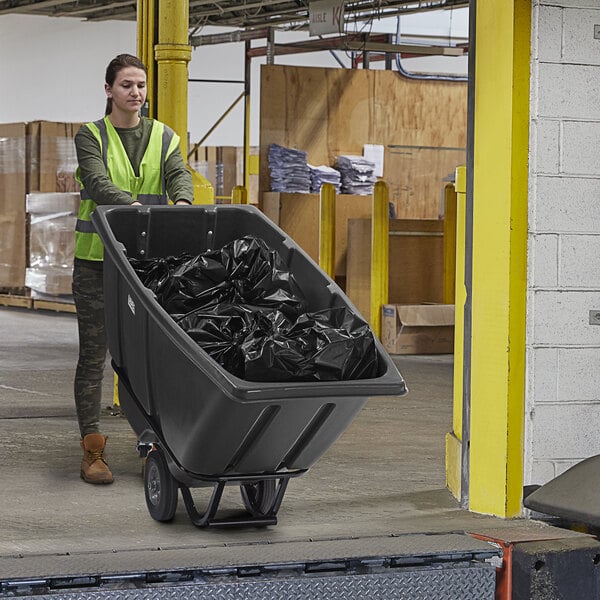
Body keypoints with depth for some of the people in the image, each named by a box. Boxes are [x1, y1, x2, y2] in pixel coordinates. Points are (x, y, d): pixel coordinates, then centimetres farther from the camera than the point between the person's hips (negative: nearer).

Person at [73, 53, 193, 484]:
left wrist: (181, 202, -32)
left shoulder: (163, 137, 10)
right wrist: (136, 207, -35)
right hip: (98, 256, -2)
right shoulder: (91, 136, 1)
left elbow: (179, 175, -8)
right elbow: (98, 183, -16)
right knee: (94, 353, -2)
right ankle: (93, 449, 1)